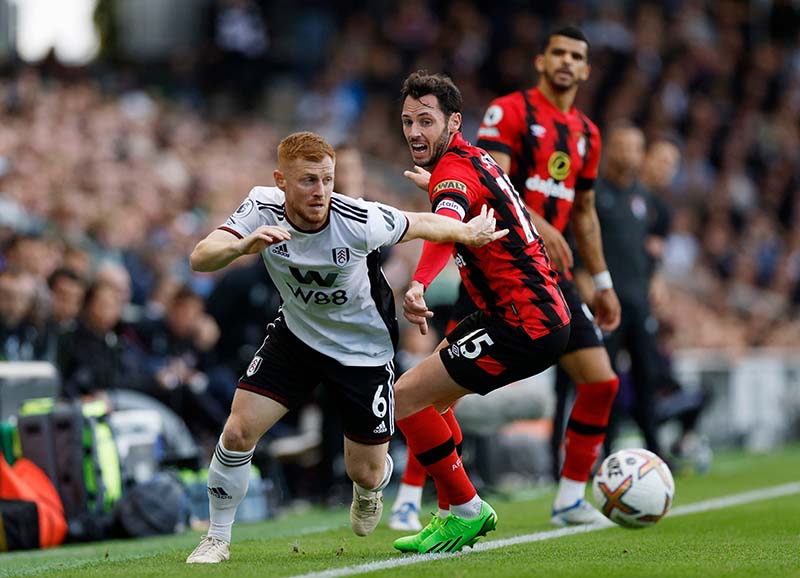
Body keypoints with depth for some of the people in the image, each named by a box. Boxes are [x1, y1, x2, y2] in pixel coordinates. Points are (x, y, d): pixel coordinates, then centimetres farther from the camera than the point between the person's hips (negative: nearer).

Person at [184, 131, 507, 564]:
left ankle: (367, 492, 46)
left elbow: (421, 225, -10)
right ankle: (217, 539, 7)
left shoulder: (360, 221, -29)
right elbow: (200, 259, -32)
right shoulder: (263, 209, -22)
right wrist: (243, 246, -52)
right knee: (238, 433, -14)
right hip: (296, 334, 2)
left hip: (364, 349, -2)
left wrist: (469, 233, 6)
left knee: (366, 472, 4)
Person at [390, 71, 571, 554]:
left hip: (525, 324, -10)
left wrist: (419, 285, -59)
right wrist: (432, 184, 57)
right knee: (430, 397, 20)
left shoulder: (454, 172, -18)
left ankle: (467, 512, 0)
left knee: (406, 397, -9)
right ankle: (454, 514, 21)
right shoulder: (473, 158, 11)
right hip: (543, 309, 10)